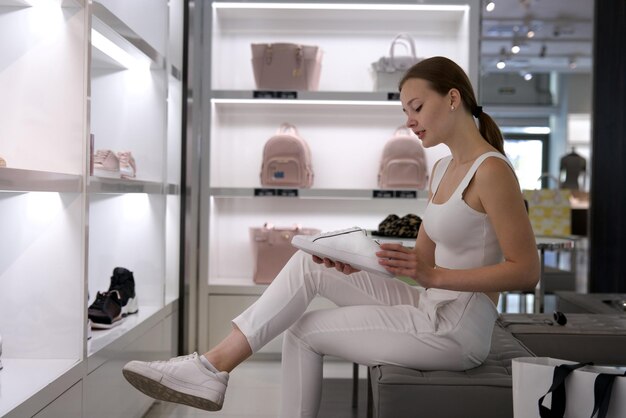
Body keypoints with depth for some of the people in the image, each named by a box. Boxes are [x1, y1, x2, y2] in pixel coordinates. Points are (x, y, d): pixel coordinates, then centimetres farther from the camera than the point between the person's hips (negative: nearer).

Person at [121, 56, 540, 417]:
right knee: (310, 264, -1)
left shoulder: (491, 170, -16)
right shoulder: (443, 168, 12)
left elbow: (526, 271, -18)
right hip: (429, 309, 8)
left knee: (305, 330, -7)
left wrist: (433, 275, -26)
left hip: (455, 330, -8)